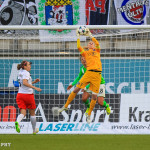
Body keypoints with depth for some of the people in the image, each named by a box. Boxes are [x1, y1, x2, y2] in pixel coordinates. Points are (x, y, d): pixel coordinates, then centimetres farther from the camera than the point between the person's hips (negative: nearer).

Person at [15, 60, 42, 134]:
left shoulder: (21, 73, 14)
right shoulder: (26, 73, -12)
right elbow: (24, 83, -28)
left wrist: (34, 82, 21)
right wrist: (35, 88, -29)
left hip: (20, 94, 6)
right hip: (28, 94, -6)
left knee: (23, 113, -4)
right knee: (32, 113, 13)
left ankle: (17, 122, -37)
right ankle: (34, 130, 25)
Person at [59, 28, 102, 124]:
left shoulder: (97, 51, 18)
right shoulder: (85, 53, 17)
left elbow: (97, 43, 2)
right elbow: (79, 47, 2)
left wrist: (90, 35, 4)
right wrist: (78, 37, 7)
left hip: (97, 74, 0)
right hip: (89, 73, 0)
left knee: (94, 96, -2)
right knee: (77, 89, -6)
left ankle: (89, 116, 9)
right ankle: (66, 106, 9)